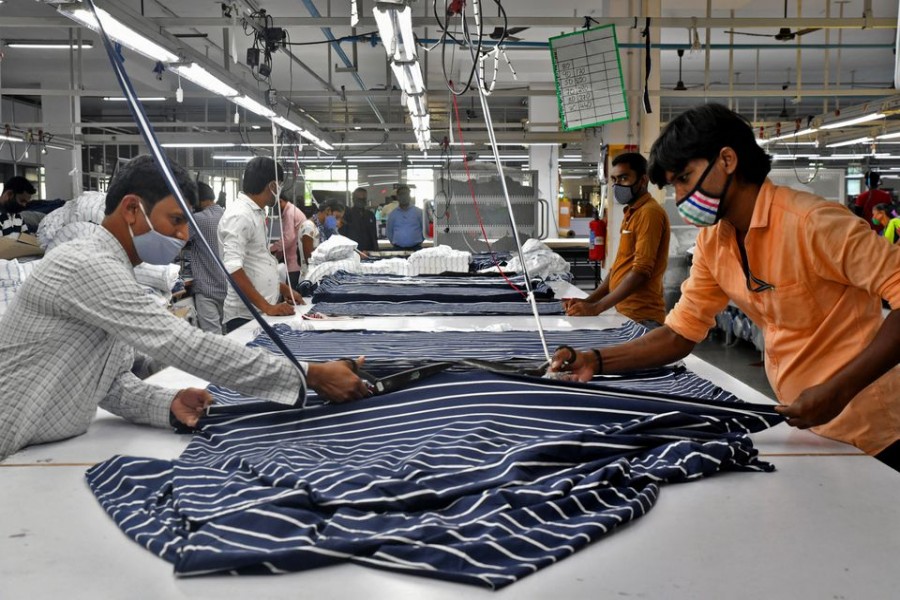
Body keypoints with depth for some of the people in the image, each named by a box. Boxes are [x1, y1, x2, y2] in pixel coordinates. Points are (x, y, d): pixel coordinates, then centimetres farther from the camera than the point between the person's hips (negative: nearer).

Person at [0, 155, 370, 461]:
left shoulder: (108, 271, 11)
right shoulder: (88, 266, -21)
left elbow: (112, 383, 9)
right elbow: (186, 347, -27)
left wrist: (169, 404, -12)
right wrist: (310, 376, -25)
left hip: (43, 453, 9)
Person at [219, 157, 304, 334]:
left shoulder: (255, 213, 13)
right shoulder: (240, 215, -16)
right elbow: (232, 267, -24)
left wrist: (283, 288, 19)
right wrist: (266, 307, -26)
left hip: (263, 311, 9)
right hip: (246, 316, -9)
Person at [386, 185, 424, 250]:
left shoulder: (418, 212, 4)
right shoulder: (392, 214, 9)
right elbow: (389, 231, 17)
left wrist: (420, 241, 7)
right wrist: (394, 243, 11)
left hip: (415, 248, -1)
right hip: (398, 249, 1)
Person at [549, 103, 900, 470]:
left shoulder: (811, 223, -21)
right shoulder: (712, 242, 2)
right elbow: (680, 333, 4)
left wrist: (837, 391, -32)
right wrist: (596, 361, -10)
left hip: (869, 427, -6)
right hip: (803, 418, 6)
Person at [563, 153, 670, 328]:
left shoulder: (650, 213, -13)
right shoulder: (631, 213, 16)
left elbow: (641, 272, -20)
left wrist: (596, 308, -21)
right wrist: (589, 300, 7)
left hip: (640, 318, -8)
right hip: (625, 313, 8)